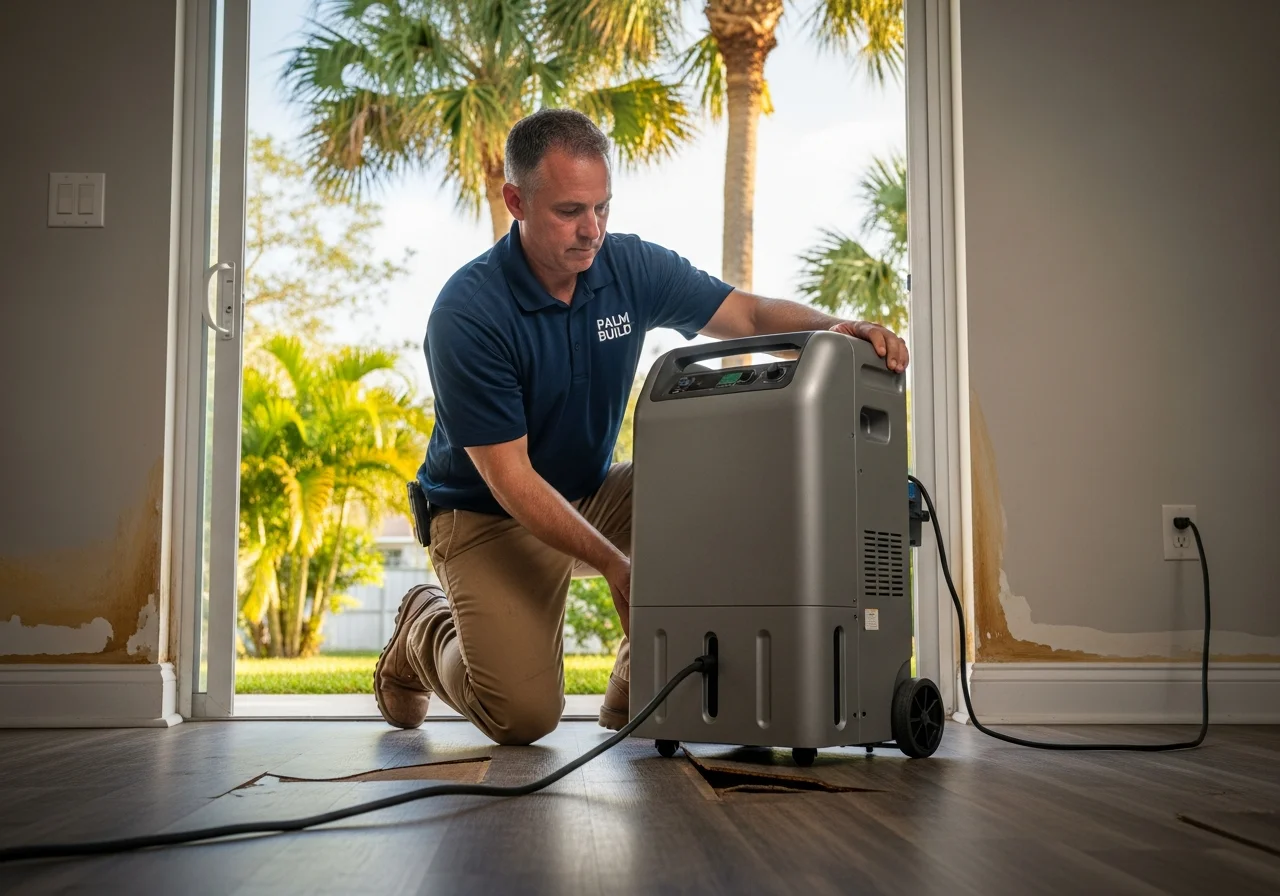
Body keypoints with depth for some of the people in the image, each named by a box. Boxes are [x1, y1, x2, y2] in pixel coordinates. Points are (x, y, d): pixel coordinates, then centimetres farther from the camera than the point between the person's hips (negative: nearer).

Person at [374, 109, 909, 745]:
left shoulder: (631, 267, -9)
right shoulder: (466, 314, -25)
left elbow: (752, 314, -6)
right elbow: (510, 479, -25)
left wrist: (833, 329, -29)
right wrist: (615, 565, -34)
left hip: (594, 492, 6)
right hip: (489, 516, -5)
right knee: (524, 715, -20)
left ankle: (636, 689, 0)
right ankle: (424, 628, 15)